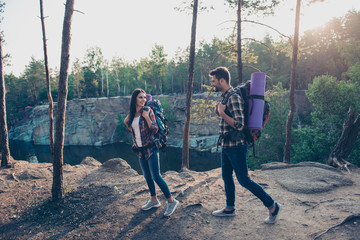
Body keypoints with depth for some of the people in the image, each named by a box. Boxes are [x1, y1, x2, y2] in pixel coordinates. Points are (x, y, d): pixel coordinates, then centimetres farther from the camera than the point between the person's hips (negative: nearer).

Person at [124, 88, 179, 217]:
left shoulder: (147, 110, -8)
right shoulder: (131, 113, 8)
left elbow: (155, 129, -12)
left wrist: (147, 117, -22)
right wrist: (126, 122, 3)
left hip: (150, 148, -6)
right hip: (140, 150, 6)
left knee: (156, 176, -9)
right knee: (147, 176, 15)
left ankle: (171, 201, 2)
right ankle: (154, 200, 30)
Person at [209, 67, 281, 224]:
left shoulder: (234, 97, -20)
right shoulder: (224, 96, 11)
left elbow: (239, 125, -26)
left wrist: (222, 113, -20)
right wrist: (219, 112, 4)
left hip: (235, 146, -10)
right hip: (226, 146, 10)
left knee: (244, 180, -2)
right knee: (226, 177, 18)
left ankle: (272, 206, 13)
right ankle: (229, 209, 34)